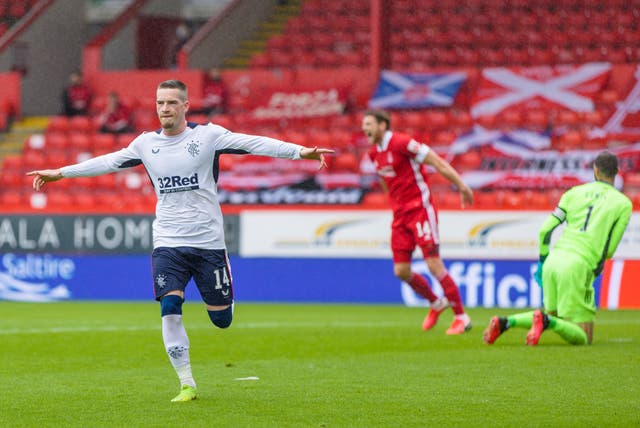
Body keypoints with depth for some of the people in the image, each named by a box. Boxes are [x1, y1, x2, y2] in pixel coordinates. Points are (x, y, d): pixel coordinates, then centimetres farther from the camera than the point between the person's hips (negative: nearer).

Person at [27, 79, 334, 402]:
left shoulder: (207, 135, -5)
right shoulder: (146, 143, 5)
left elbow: (253, 144, -11)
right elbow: (109, 162, 16)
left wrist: (300, 151, -21)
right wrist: (60, 173, 18)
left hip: (208, 242, -2)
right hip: (167, 243, 2)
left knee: (221, 319, 2)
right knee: (170, 309, -15)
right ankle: (187, 385, -5)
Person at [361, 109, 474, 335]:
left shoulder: (402, 143, -15)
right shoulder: (374, 153, 10)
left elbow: (437, 162, -14)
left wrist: (462, 186, -15)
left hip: (420, 210, -8)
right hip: (400, 214, 8)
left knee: (434, 265, -11)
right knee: (401, 271, 2)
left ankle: (461, 317, -1)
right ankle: (436, 303, 26)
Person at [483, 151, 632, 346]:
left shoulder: (574, 192, 16)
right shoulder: (623, 203, 7)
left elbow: (545, 230, 11)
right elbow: (609, 249, 6)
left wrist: (542, 262, 23)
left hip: (553, 259, 5)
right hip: (578, 266, -5)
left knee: (552, 314, 26)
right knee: (584, 338, -1)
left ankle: (504, 322, 3)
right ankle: (545, 321, -29)